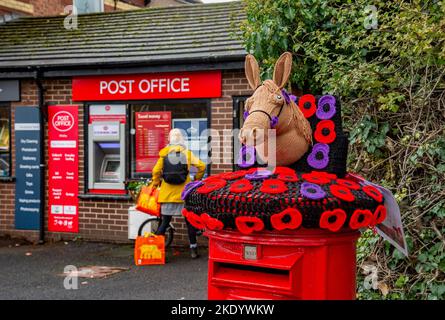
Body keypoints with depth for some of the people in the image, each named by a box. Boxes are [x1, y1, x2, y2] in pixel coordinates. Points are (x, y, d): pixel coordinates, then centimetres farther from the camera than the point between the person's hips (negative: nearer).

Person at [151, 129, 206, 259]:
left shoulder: (164, 154, 1)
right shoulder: (187, 153, 1)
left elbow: (156, 171, -4)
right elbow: (201, 166, -4)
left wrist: (156, 184, 12)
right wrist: (197, 179, 12)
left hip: (167, 193, 1)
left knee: (165, 222, 8)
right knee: (189, 221, 8)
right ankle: (193, 250, 10)